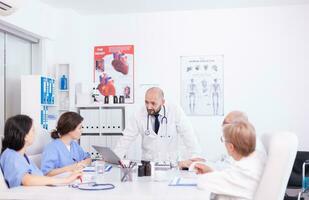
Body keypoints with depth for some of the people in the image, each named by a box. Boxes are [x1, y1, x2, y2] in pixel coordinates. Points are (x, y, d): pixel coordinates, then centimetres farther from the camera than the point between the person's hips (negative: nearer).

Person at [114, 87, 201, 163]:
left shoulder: (175, 112, -8)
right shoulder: (140, 115, -4)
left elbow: (188, 136, -8)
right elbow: (127, 138, -2)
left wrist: (195, 159, -17)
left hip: (171, 163, 0)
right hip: (147, 163, 1)